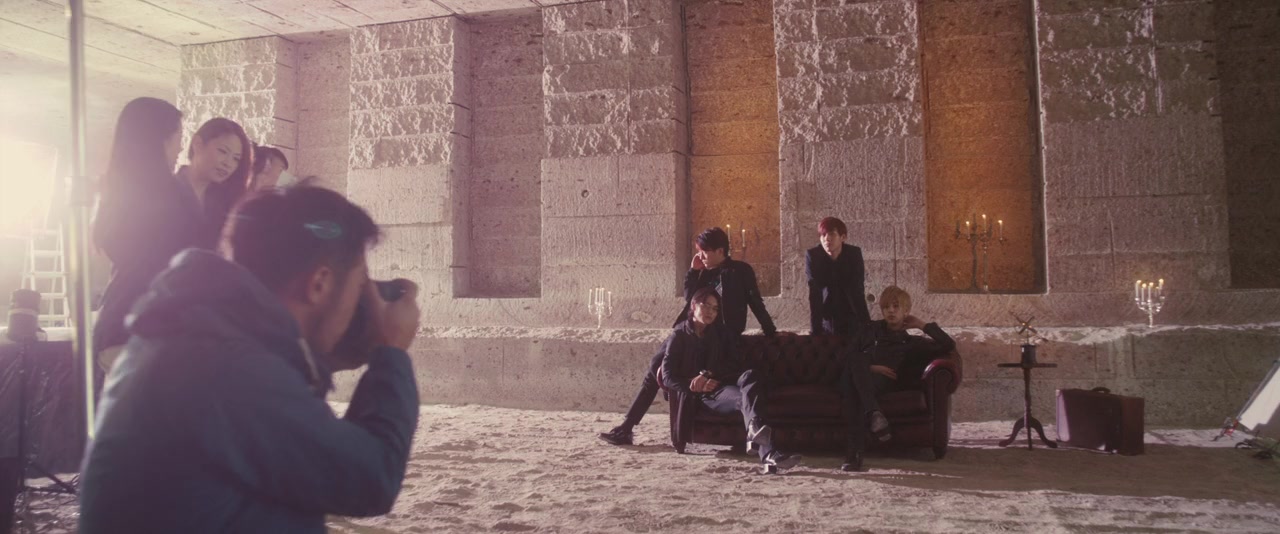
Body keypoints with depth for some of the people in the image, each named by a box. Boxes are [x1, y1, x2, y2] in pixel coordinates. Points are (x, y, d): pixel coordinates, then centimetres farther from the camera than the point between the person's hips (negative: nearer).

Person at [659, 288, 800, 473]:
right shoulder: (679, 336, 7)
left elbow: (734, 365, 8)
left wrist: (708, 375, -9)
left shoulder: (720, 334, 20)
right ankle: (768, 453, -61)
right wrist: (695, 385, -15)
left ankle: (755, 428, -61)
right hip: (704, 396, -4)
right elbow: (668, 377, -2)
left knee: (748, 376, -33)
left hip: (723, 384, 4)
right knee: (743, 397, -36)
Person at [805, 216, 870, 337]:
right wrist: (814, 330, -24)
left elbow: (858, 291, -15)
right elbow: (814, 294, -18)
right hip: (827, 317, 0)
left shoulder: (854, 254, -13)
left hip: (852, 318, 0)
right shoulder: (812, 256, -14)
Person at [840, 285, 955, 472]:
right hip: (854, 382, 1)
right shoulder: (872, 329, 31)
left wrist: (923, 325, 21)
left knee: (856, 393, -41)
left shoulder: (912, 343, 27)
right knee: (857, 359, -38)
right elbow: (848, 355, 19)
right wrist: (870, 367, 0)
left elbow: (949, 345, 16)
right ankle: (873, 412, -57)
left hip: (880, 384, -1)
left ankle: (855, 453, -53)